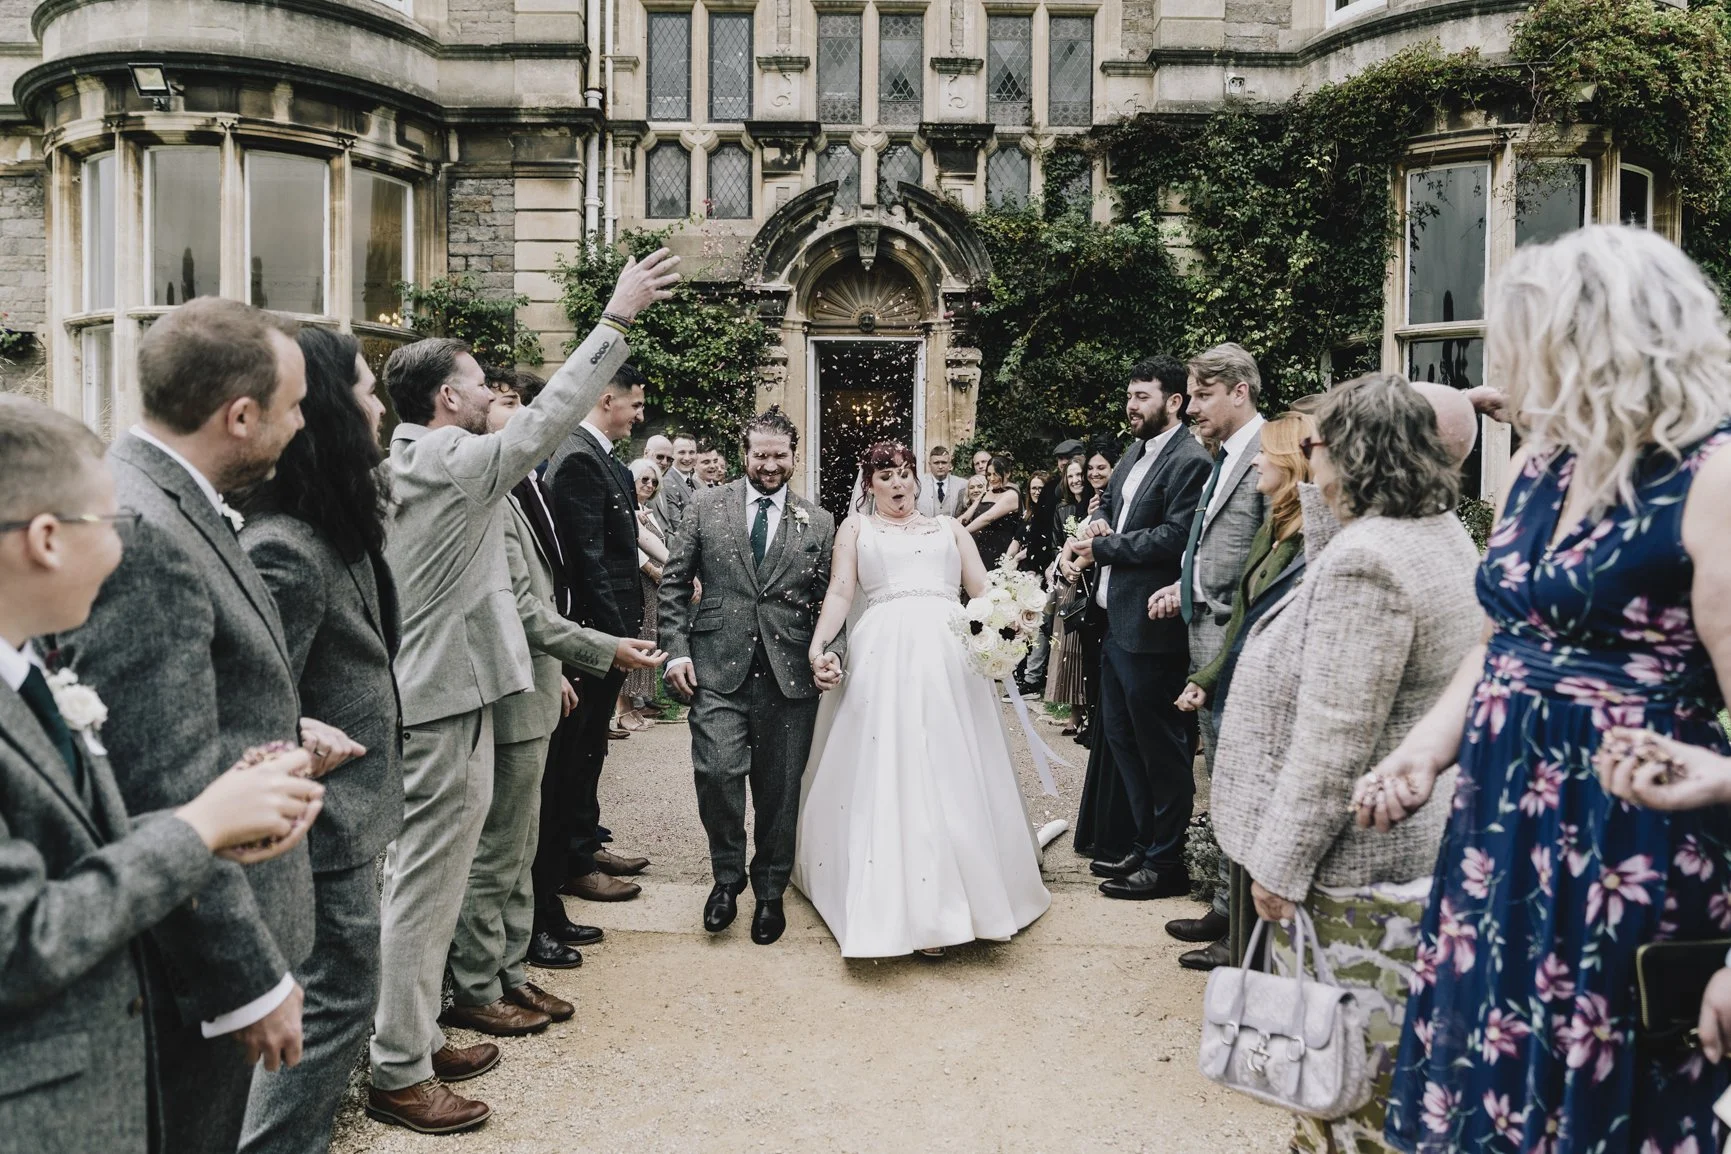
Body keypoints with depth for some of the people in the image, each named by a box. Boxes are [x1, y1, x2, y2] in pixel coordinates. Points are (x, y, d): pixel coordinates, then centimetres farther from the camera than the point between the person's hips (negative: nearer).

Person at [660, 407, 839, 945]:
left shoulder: (819, 523, 8)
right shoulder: (707, 508, 6)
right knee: (717, 770, -14)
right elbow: (674, 583, 7)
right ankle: (727, 875, 13)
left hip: (789, 674, 1)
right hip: (718, 669, -1)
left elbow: (829, 601, 10)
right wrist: (676, 650, -3)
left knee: (779, 789, 7)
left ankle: (770, 891, 28)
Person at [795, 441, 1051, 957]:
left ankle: (955, 896, 9)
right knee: (884, 776, -5)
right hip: (883, 657, -2)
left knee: (950, 774, 0)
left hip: (949, 657, 2)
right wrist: (818, 645, -12)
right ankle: (895, 908, 0)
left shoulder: (948, 527, 21)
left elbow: (985, 591, 10)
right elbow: (839, 594, 5)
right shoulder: (856, 528, 17)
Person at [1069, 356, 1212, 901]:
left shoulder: (1191, 462, -14)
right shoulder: (1134, 454, 15)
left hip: (1152, 628, -10)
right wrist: (1096, 523, 2)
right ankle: (1144, 846, 30)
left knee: (1161, 746, 2)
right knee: (1119, 736, 17)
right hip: (1116, 621, 10)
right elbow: (1110, 502, 26)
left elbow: (1174, 538, -22)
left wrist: (1102, 547, -14)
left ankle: (1166, 862, 15)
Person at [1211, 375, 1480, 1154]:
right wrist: (1322, 497, 12)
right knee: (1386, 1038, 19)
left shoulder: (1364, 560, -22)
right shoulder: (1443, 532, 8)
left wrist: (1281, 863, -17)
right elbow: (1322, 574, 23)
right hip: (1423, 836, 10)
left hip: (1358, 856, -10)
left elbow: (1333, 741, -23)